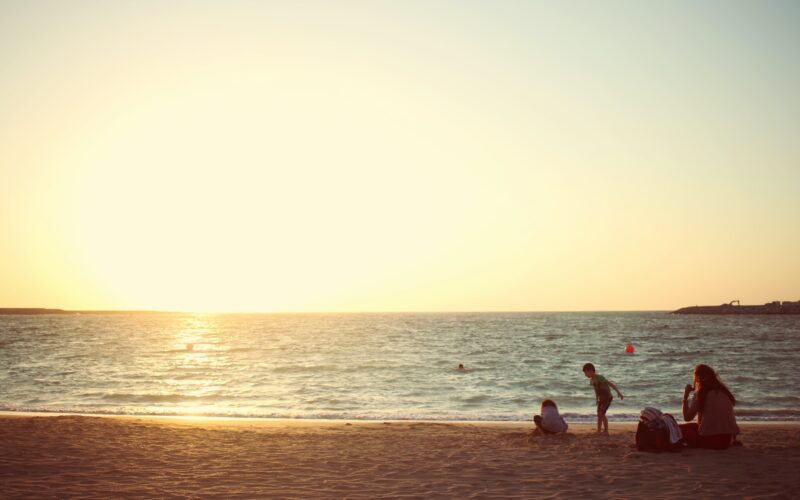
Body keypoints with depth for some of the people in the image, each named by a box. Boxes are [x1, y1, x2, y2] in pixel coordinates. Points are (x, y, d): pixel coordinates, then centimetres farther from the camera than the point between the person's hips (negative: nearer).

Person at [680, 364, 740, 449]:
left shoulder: (701, 393, -7)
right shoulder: (723, 391, 11)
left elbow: (687, 417, -6)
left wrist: (685, 396, 1)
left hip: (711, 439, -6)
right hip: (727, 439, 6)